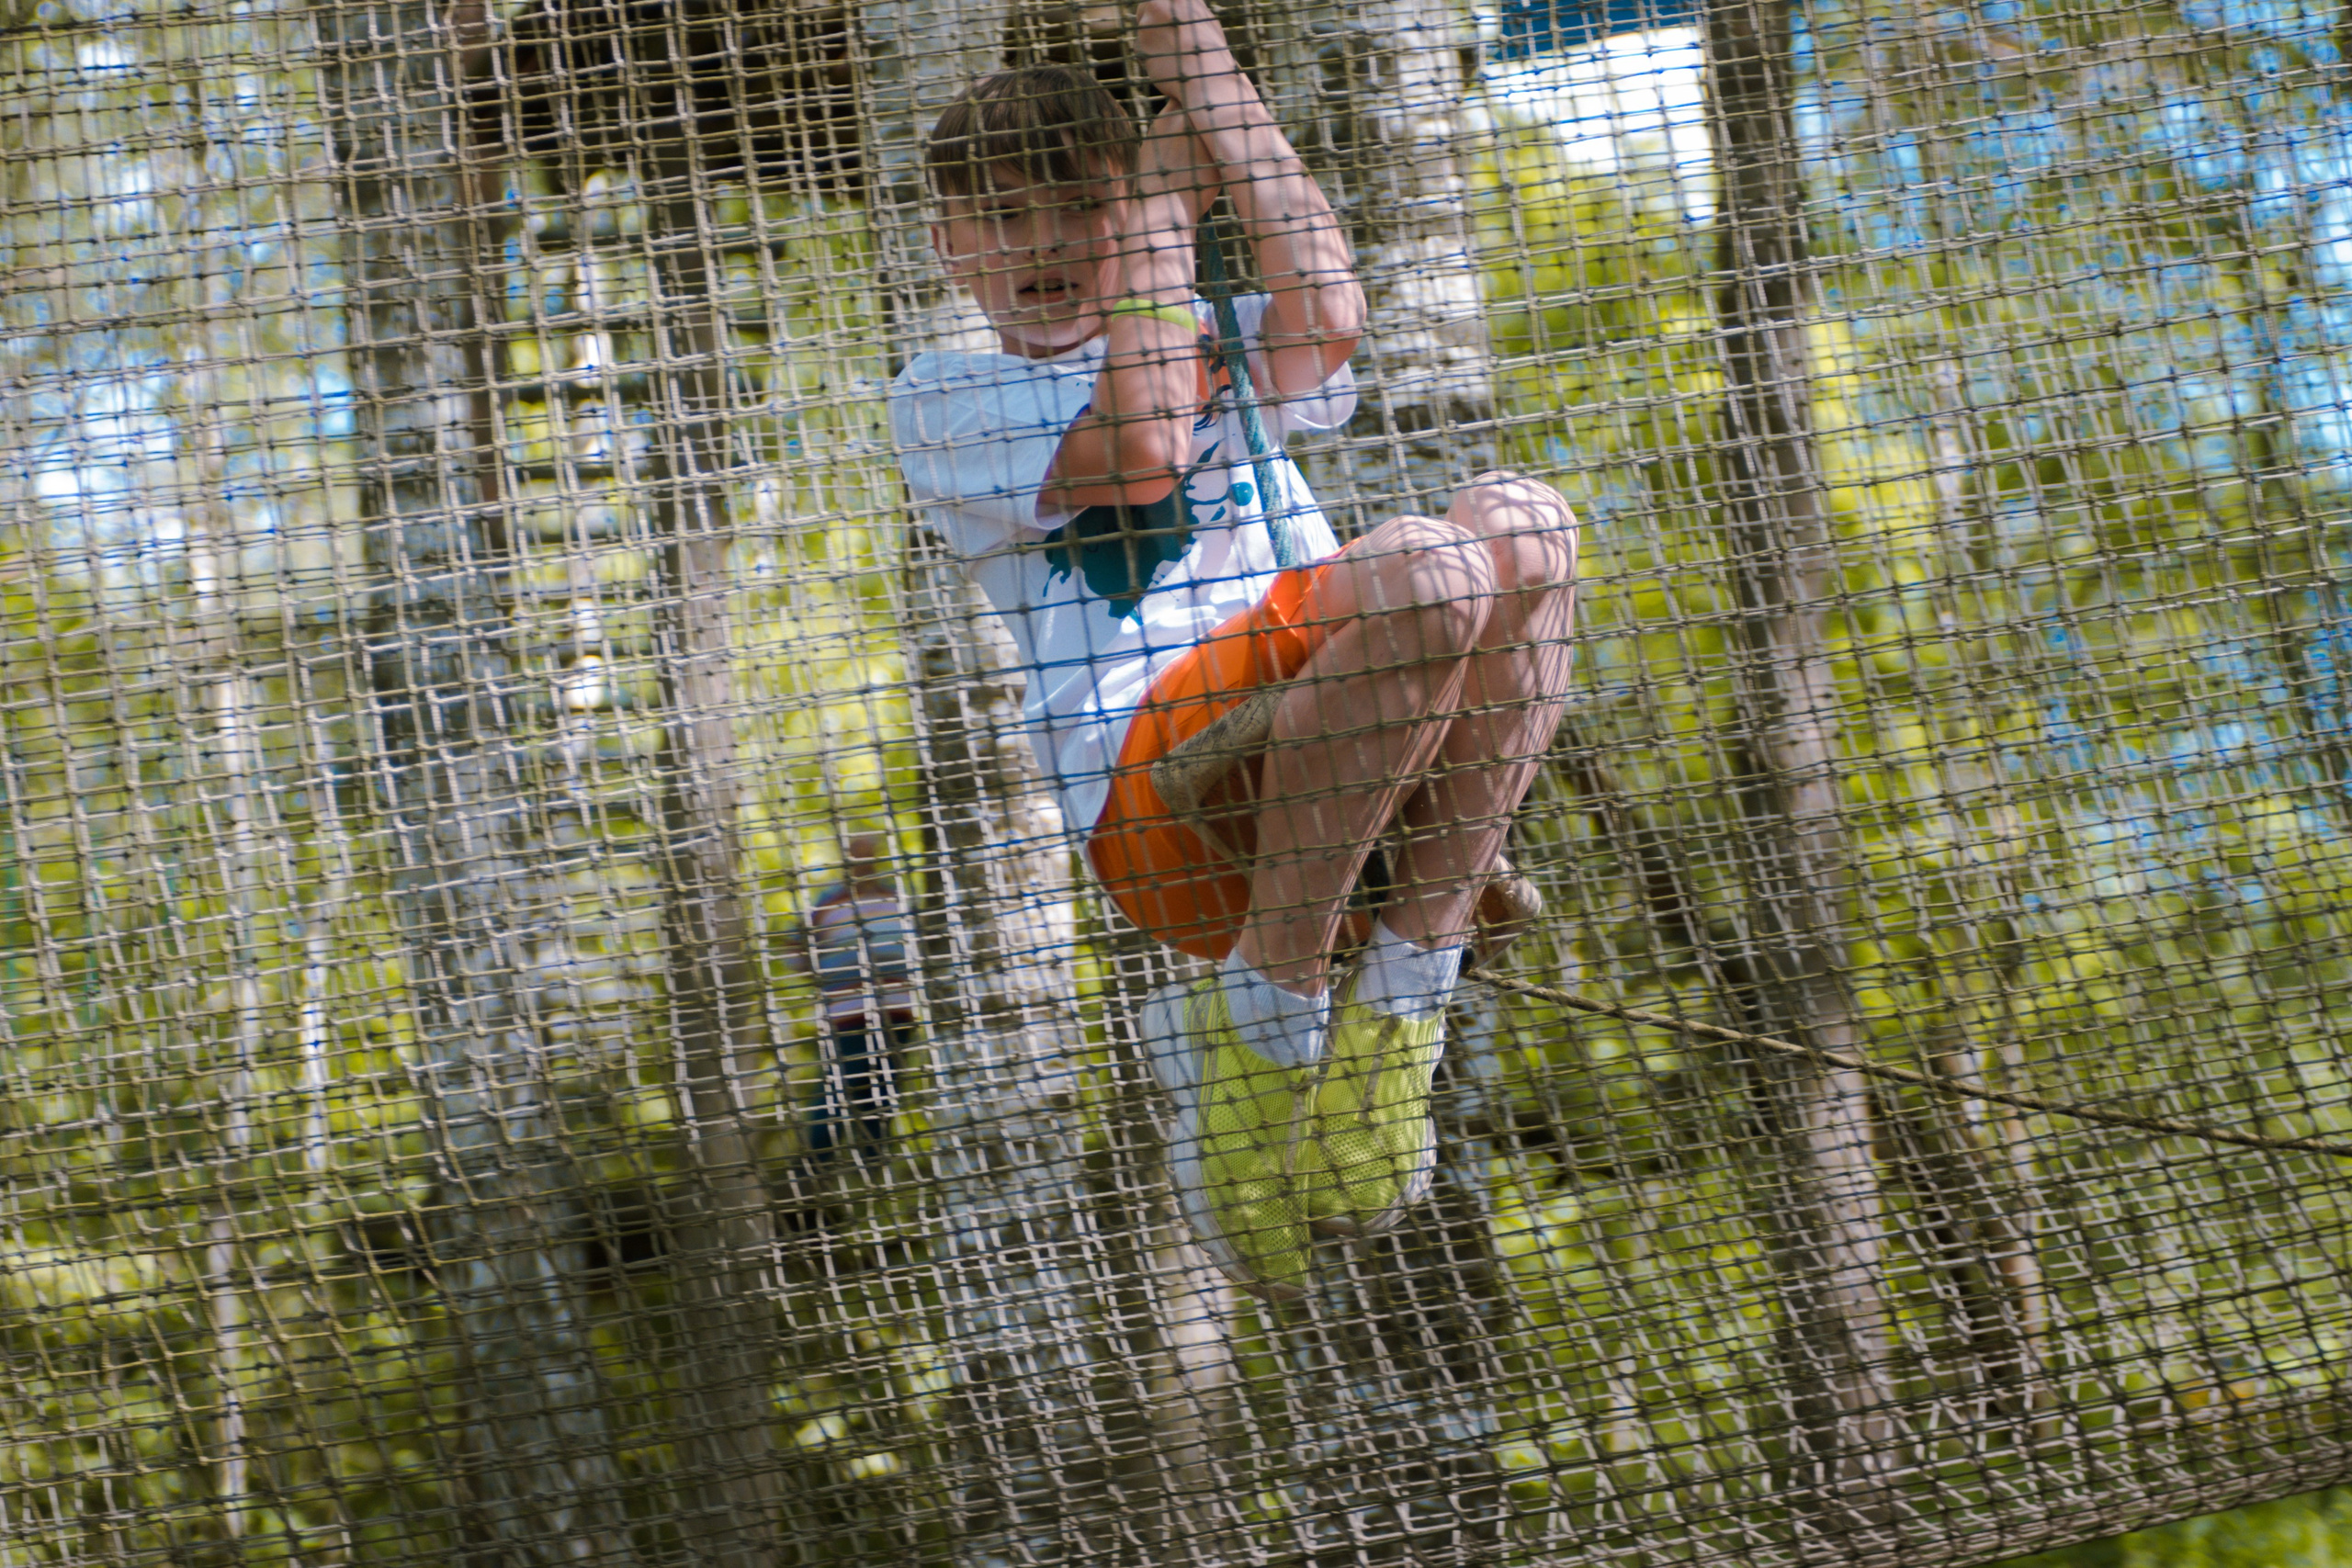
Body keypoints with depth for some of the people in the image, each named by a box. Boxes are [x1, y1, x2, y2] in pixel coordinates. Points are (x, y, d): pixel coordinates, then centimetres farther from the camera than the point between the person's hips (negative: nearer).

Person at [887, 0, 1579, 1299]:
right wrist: (1160, 218, 5)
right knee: (1428, 572, -31)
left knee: (1518, 523, -22)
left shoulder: (1212, 347, 30)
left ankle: (1399, 994, -17)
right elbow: (1133, 461, -6)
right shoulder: (942, 403, 16)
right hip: (1156, 802, -5)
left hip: (1365, 779, 5)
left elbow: (1326, 320, 4)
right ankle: (1263, 1017, -18)